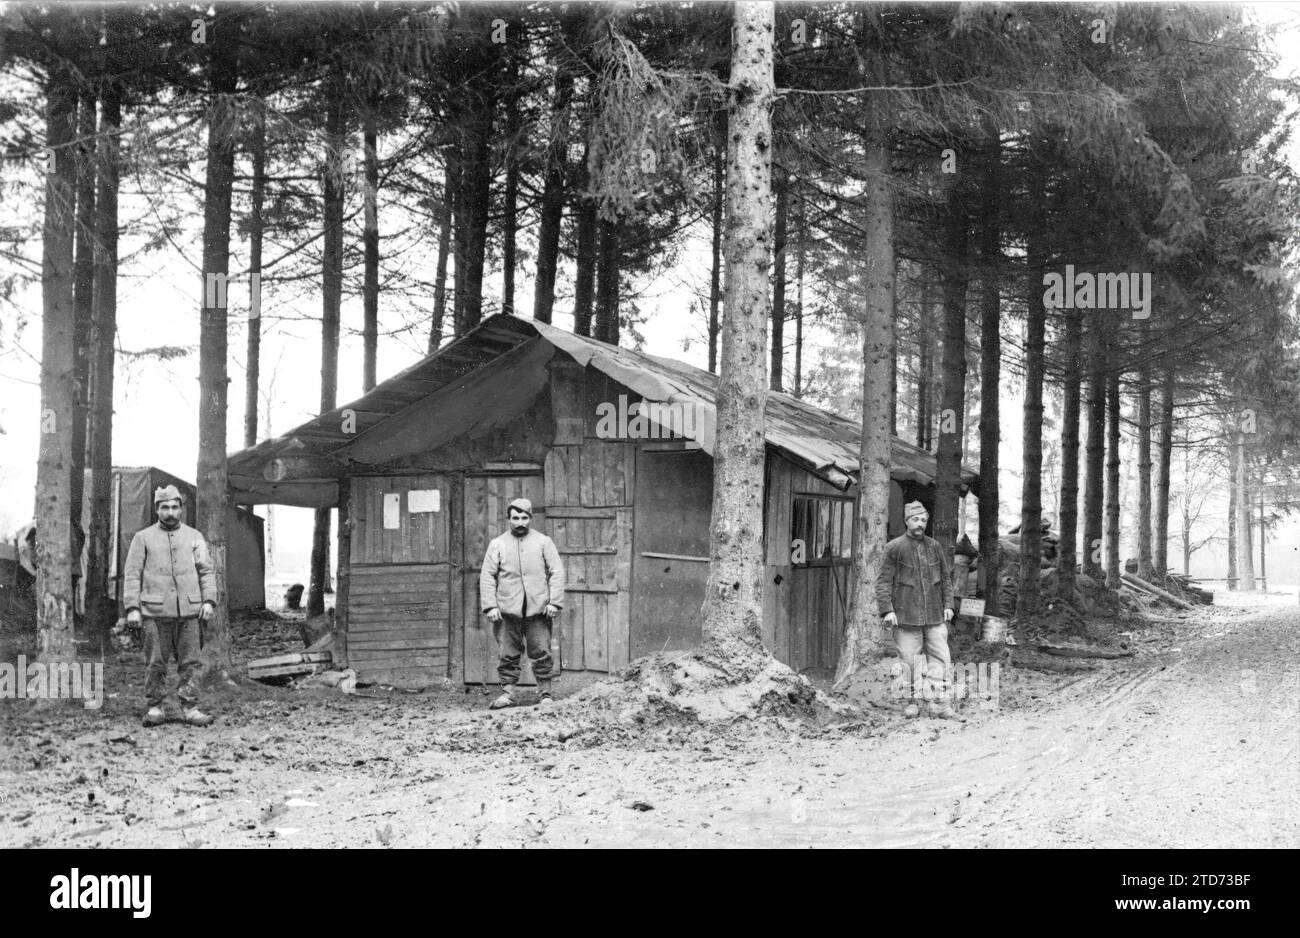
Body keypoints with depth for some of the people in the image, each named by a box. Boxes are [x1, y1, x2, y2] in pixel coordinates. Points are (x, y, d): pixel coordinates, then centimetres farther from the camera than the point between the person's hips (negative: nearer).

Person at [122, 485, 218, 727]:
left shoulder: (194, 537, 13)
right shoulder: (143, 538, 7)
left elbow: (207, 571, 12)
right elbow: (131, 574, 4)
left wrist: (209, 600, -2)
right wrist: (132, 607, -5)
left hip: (189, 611, 2)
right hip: (156, 612, -1)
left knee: (190, 662, 0)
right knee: (156, 663, 0)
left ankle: (190, 707, 4)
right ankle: (155, 708, 8)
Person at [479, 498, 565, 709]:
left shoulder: (543, 542, 6)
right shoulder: (497, 544, 7)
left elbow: (556, 573, 4)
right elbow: (487, 577, 5)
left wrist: (554, 602, -5)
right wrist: (490, 606, -4)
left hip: (538, 610, -1)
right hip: (508, 611, 1)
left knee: (541, 654, 1)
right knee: (508, 655, 3)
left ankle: (545, 694, 9)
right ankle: (507, 692, 11)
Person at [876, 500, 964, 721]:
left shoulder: (934, 547, 11)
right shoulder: (894, 548, -2)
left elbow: (946, 578, 18)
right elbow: (884, 582, -3)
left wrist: (949, 605, 9)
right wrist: (887, 609, -12)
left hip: (935, 615, 4)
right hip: (906, 617, -4)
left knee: (940, 659, -1)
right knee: (908, 661, 1)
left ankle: (940, 704, 2)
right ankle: (910, 702, 14)